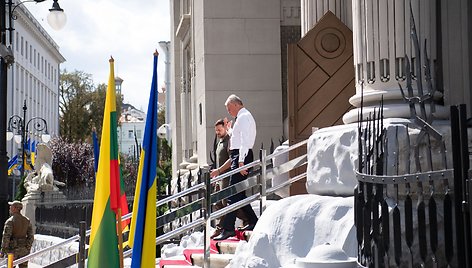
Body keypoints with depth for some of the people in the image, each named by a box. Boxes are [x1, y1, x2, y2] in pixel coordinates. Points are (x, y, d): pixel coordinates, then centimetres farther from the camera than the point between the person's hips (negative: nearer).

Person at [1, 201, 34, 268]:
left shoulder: (10, 221, -15)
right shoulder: (27, 220, 2)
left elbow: (6, 237, -19)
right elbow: (31, 236, 4)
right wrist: (28, 249, 11)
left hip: (13, 250, -5)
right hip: (23, 250, 5)